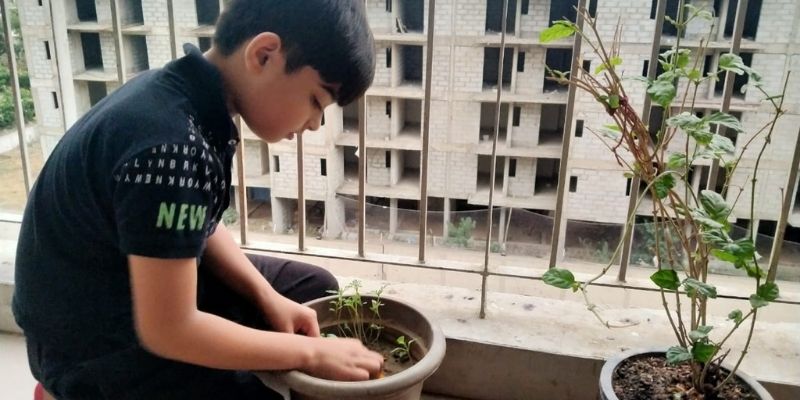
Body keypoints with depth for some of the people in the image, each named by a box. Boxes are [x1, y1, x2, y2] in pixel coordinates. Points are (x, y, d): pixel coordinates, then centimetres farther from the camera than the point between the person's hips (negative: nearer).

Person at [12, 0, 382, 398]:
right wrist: (310, 353, -19)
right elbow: (169, 330, -28)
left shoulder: (185, 96, -6)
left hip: (142, 288, 8)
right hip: (101, 346, -8)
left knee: (315, 288, 9)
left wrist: (267, 297, -4)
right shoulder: (171, 145, -34)